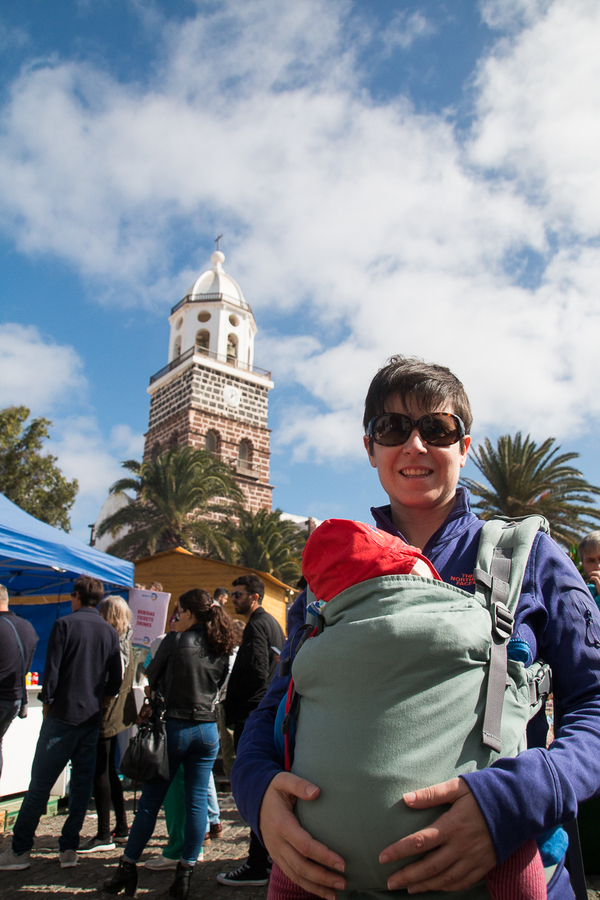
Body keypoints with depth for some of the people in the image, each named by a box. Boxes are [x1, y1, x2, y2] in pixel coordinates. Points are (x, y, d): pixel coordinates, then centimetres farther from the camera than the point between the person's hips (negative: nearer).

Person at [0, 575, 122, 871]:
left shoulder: (64, 625, -9)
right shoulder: (110, 632, 5)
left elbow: (51, 671, -12)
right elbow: (115, 680, 6)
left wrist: (47, 702, 2)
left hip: (62, 715, -4)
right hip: (92, 719, 4)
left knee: (40, 783, 4)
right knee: (82, 783, 10)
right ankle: (69, 849, 15)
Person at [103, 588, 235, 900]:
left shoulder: (176, 640, -13)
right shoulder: (221, 647, 1)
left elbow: (151, 677, 0)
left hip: (175, 726, -4)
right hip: (208, 729, 4)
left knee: (150, 801, 8)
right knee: (196, 802, 9)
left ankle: (127, 869, 19)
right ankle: (185, 874, 14)